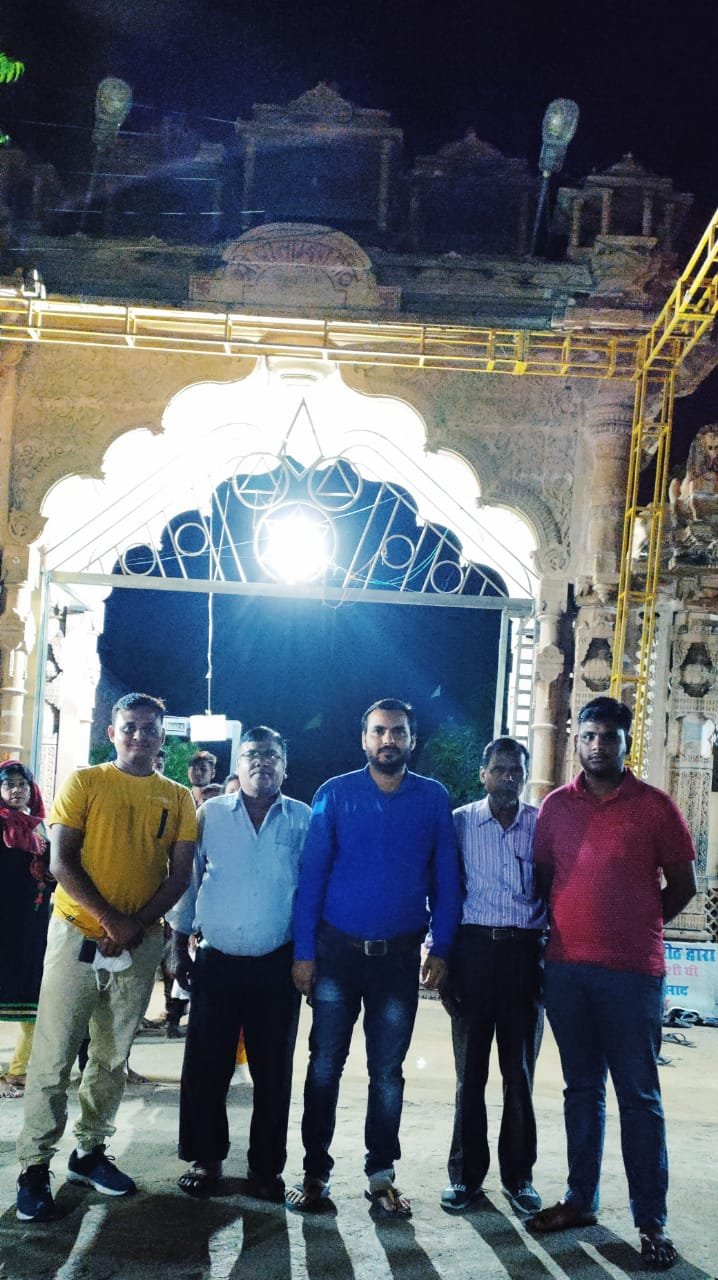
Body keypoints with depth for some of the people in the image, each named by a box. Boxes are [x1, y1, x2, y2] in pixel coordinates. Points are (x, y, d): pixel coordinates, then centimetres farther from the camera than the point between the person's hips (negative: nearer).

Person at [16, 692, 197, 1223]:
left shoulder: (178, 798, 7)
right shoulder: (85, 782, -1)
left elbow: (180, 875, 2)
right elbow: (62, 862, -8)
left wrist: (136, 925, -12)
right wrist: (110, 920, -17)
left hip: (140, 945, 3)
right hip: (78, 935, -3)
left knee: (113, 1058, 12)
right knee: (53, 1058, -3)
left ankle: (89, 1151, 26)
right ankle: (35, 1168, 7)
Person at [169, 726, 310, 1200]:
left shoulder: (304, 820, 1)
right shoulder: (210, 814, 4)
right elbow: (188, 882, 7)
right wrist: (180, 948, 5)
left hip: (277, 966, 0)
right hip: (216, 962, 1)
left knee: (273, 1071, 6)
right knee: (205, 1067, 5)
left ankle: (266, 1166, 20)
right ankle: (205, 1159, 21)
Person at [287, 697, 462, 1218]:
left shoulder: (434, 798, 1)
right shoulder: (336, 794, -2)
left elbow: (446, 878, 4)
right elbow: (312, 874, -3)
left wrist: (441, 948, -2)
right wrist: (304, 951, -8)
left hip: (399, 955, 1)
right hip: (337, 950, -1)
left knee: (387, 1071, 10)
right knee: (325, 1066, 7)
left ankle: (381, 1174, 22)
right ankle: (316, 1171, 19)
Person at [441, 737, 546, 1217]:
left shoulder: (542, 825, 5)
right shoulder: (460, 822, 3)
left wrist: (548, 946, 0)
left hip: (525, 949, 1)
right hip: (474, 947, 0)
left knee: (520, 1070, 7)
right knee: (471, 1069, 7)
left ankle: (518, 1175, 19)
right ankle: (466, 1174, 17)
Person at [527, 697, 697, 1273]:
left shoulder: (656, 806, -2)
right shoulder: (556, 806, 6)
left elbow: (683, 884, 4)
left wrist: (636, 927, 7)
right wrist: (572, 924, 9)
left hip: (632, 972, -3)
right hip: (566, 969, 3)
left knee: (639, 1095, 1)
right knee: (582, 1089, 14)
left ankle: (652, 1221, 9)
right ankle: (581, 1199, 25)